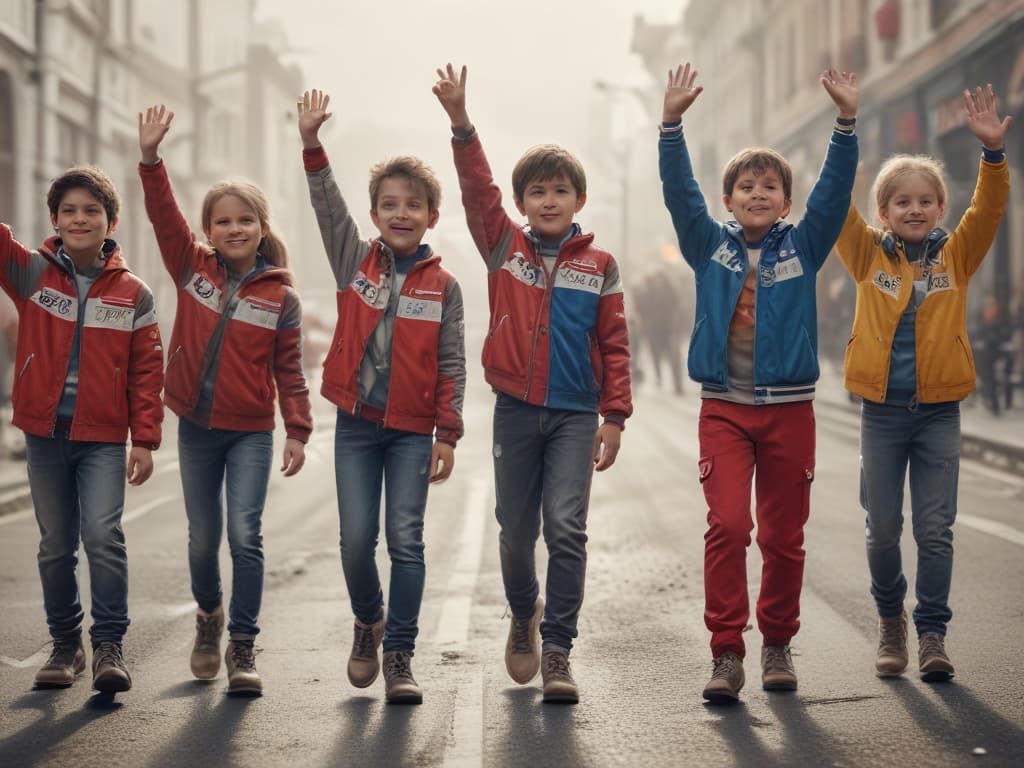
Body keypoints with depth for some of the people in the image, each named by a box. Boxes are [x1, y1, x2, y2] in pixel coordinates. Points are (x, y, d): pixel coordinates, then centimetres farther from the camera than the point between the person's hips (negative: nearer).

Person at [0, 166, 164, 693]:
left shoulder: (133, 293, 1)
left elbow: (147, 370, 1)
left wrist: (145, 439, -5)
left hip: (104, 438, -2)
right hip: (44, 433, 2)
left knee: (103, 535, -15)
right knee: (55, 545, 9)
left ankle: (109, 645, -7)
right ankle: (65, 645, 22)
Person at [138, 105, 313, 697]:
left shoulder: (280, 296, -2)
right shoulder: (193, 268, 2)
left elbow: (289, 369, -1)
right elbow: (165, 216, -9)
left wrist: (299, 431, -6)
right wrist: (151, 157, -20)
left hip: (251, 431, -2)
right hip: (197, 426, 2)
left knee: (245, 536, -9)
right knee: (204, 536, 11)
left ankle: (243, 645, -1)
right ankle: (209, 614, 37)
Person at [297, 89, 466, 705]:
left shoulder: (443, 285, 1)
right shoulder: (356, 261, 5)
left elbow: (452, 365, 1)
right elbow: (328, 205, -7)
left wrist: (448, 434, -5)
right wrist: (312, 144, -18)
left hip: (413, 429, -1)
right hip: (357, 423, 1)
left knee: (406, 540, -3)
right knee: (357, 538, -1)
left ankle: (400, 656, 4)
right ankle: (369, 621, 26)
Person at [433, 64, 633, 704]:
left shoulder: (599, 265, 3)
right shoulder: (504, 247, 4)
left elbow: (615, 345, 4)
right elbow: (478, 188, -8)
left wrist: (614, 417, -1)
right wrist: (460, 122, -20)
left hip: (575, 416, -1)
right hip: (516, 410, 1)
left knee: (567, 527, -10)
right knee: (517, 530, 9)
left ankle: (558, 652, -4)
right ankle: (524, 616, 37)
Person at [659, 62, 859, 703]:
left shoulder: (802, 247, 6)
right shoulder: (711, 246, 6)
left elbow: (835, 189, -4)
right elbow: (680, 191, -4)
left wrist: (847, 120, -16)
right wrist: (672, 122, -16)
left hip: (789, 409, 1)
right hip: (724, 408, -1)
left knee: (783, 536, 7)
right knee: (727, 525, -14)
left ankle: (778, 644, 22)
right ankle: (727, 653, -10)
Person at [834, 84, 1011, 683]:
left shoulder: (956, 257, 4)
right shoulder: (869, 256, 4)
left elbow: (989, 211, -7)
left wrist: (993, 152, -22)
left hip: (938, 411, 0)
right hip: (882, 411, 0)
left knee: (935, 530, -1)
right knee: (882, 529, 5)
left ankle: (932, 633, 8)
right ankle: (891, 620, 26)